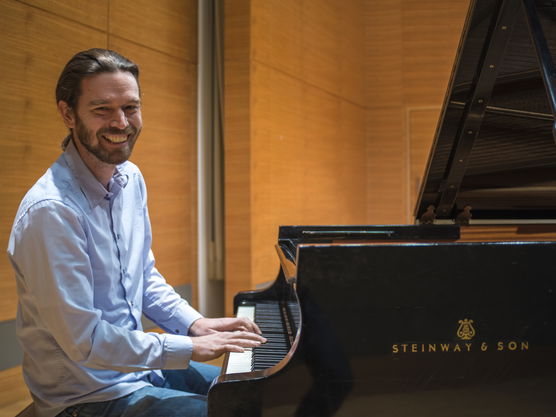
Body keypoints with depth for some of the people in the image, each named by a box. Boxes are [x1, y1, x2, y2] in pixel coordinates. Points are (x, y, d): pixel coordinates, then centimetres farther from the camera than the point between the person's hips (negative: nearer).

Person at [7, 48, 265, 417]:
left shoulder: (131, 179, 3)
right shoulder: (51, 211, -26)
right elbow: (83, 341, -26)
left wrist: (195, 323, -1)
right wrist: (191, 348, -20)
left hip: (135, 365, 9)